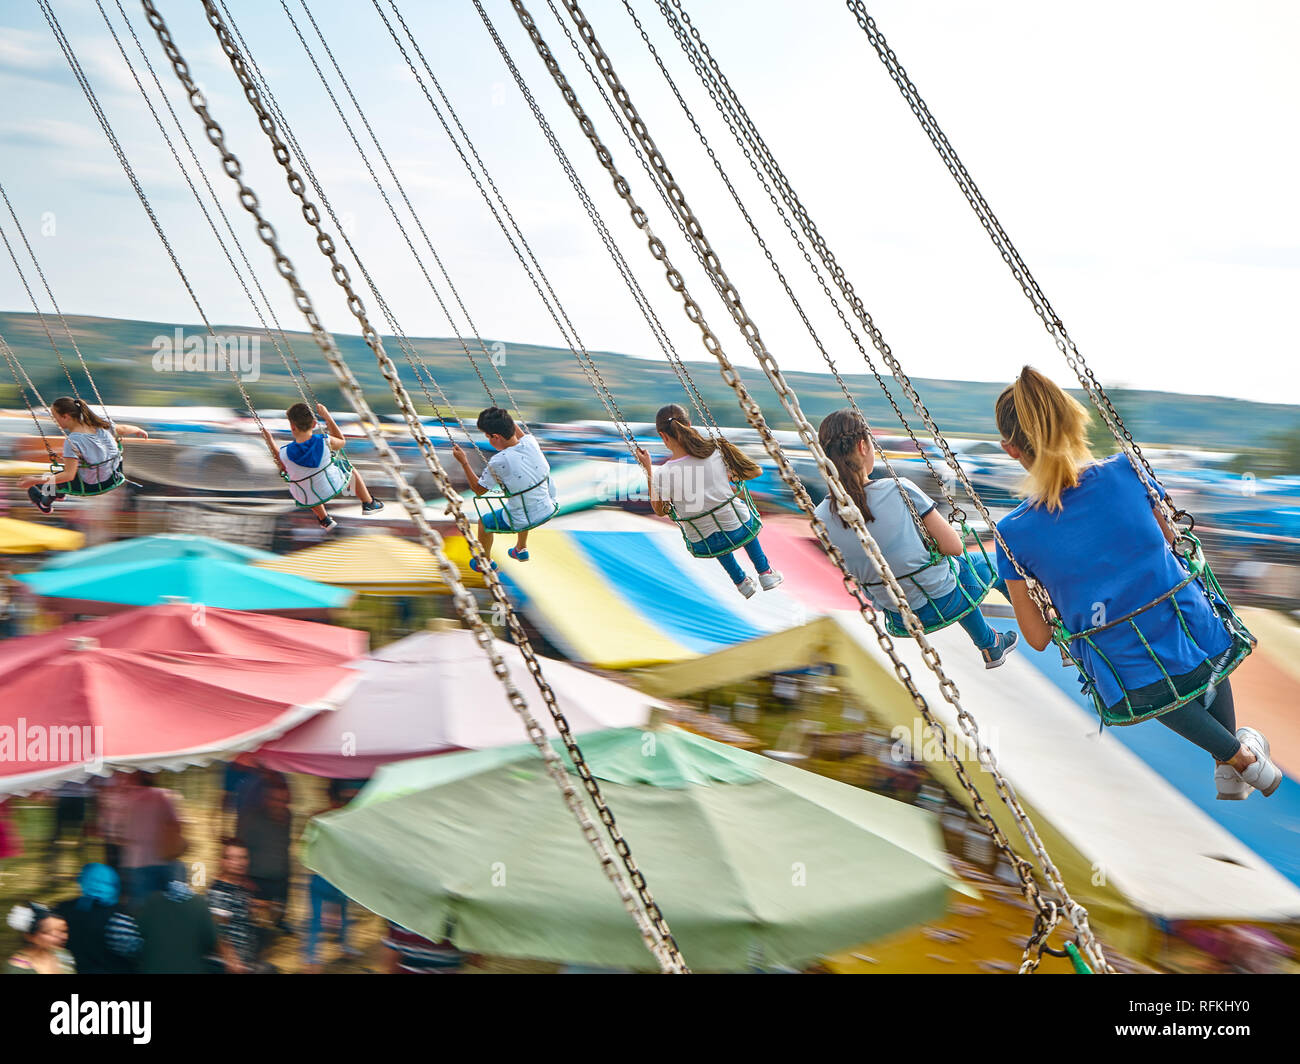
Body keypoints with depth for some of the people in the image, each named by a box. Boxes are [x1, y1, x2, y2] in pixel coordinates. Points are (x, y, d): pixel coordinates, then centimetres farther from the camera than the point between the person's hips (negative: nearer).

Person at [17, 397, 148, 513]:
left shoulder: (72, 441, -26)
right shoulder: (99, 423, -7)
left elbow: (69, 476, -28)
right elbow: (123, 429, 11)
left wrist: (34, 481, -26)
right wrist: (139, 430, 33)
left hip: (91, 486, -7)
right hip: (113, 478, 7)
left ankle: (45, 504, 47)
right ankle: (59, 494, 56)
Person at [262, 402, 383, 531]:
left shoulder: (284, 453, -26)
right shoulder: (324, 441, -25)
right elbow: (341, 441, -1)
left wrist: (270, 443, 4)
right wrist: (327, 417, 2)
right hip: (333, 486, 0)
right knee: (351, 471, 32)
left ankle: (324, 520, 48)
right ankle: (368, 504, 47)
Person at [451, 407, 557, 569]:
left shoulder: (498, 462, -27)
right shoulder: (531, 443, -12)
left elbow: (478, 489, -10)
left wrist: (463, 462, -4)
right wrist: (505, 419, 20)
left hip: (521, 522, -6)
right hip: (548, 511, 6)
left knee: (484, 522, 22)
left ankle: (485, 562, 43)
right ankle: (521, 549, 55)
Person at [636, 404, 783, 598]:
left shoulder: (662, 474, -19)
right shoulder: (715, 451, -16)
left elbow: (660, 510, 2)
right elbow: (755, 471, 0)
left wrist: (648, 468, 5)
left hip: (705, 545, 0)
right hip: (739, 531, 0)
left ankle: (740, 581, 43)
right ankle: (765, 572, 39)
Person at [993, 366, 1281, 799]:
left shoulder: (1014, 534, -15)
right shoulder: (1126, 471, -12)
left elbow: (1038, 637, -7)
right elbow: (1168, 539, 8)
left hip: (1132, 687, -1)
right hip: (1206, 656, 1)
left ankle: (1238, 759, 43)